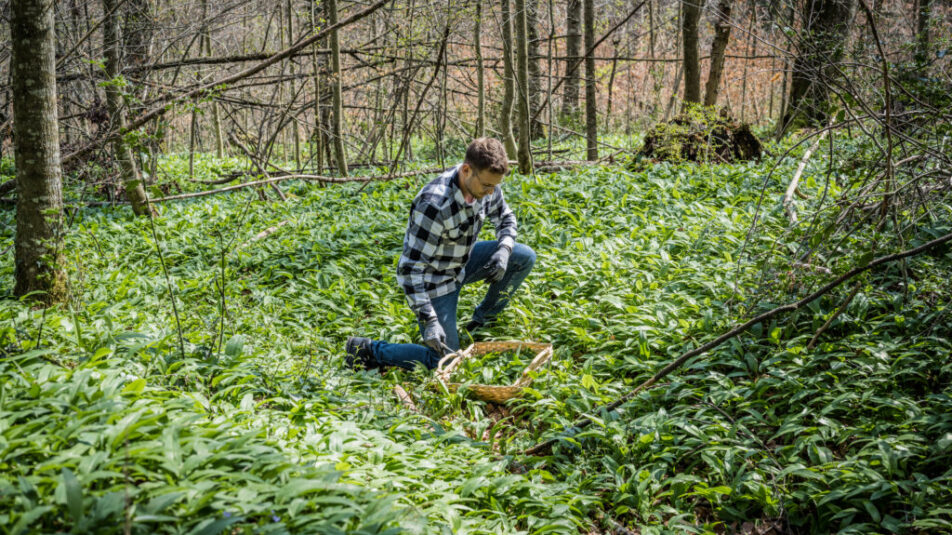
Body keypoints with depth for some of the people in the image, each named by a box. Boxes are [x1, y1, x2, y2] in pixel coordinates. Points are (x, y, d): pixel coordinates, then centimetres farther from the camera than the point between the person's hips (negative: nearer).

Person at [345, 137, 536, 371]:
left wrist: (504, 250, -14)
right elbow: (411, 268, -33)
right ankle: (368, 350, 3)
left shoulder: (487, 185, -14)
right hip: (433, 279, -7)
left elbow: (505, 218, 8)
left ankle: (483, 320, 13)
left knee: (525, 257, -5)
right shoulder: (434, 204, -36)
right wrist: (429, 322, -36)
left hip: (462, 262, 7)